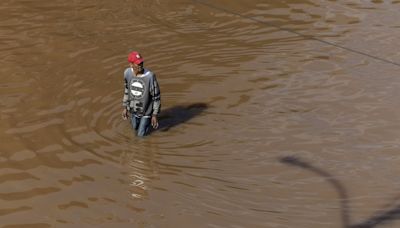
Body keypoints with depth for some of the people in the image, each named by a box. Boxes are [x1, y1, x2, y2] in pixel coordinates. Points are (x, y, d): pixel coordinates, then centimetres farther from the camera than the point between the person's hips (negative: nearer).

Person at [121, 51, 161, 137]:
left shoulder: (150, 76, -32)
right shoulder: (127, 72, -18)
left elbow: (156, 96, -20)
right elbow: (127, 89, 1)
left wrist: (155, 115, -15)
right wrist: (125, 107, 5)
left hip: (146, 110, -4)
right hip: (133, 109, 4)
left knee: (141, 134, 13)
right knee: (135, 128, 27)